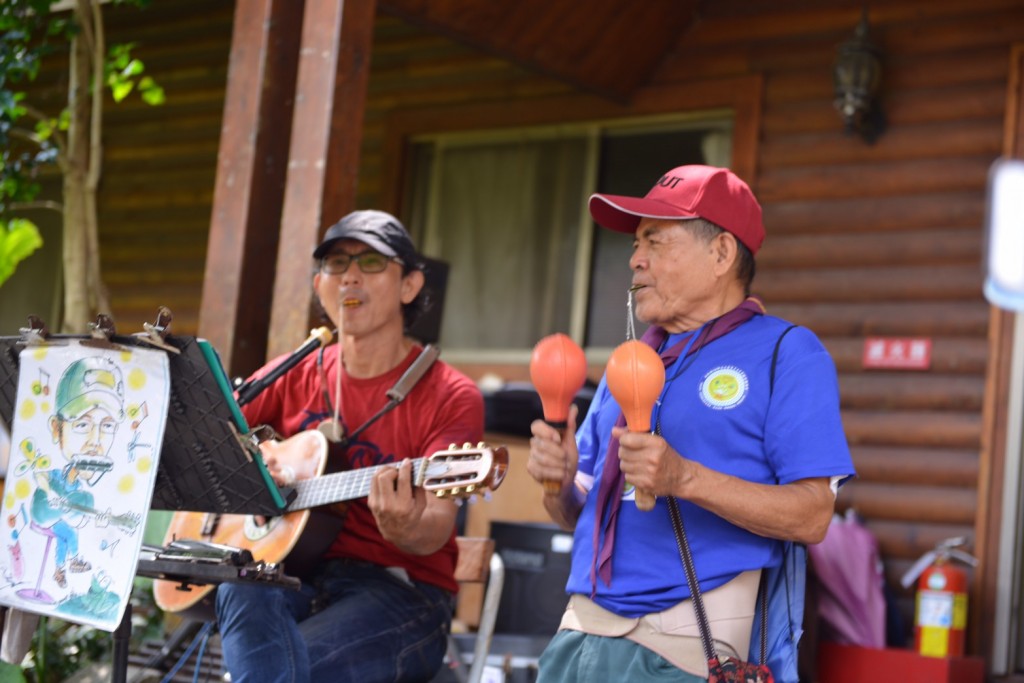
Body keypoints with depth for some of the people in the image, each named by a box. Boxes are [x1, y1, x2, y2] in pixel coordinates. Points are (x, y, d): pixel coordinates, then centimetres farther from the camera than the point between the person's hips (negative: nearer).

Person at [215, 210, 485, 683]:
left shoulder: (450, 397, -3)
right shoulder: (296, 376, 11)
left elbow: (436, 529, -15)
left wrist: (407, 528, -39)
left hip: (398, 593, -4)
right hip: (296, 573, 4)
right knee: (244, 587, -33)